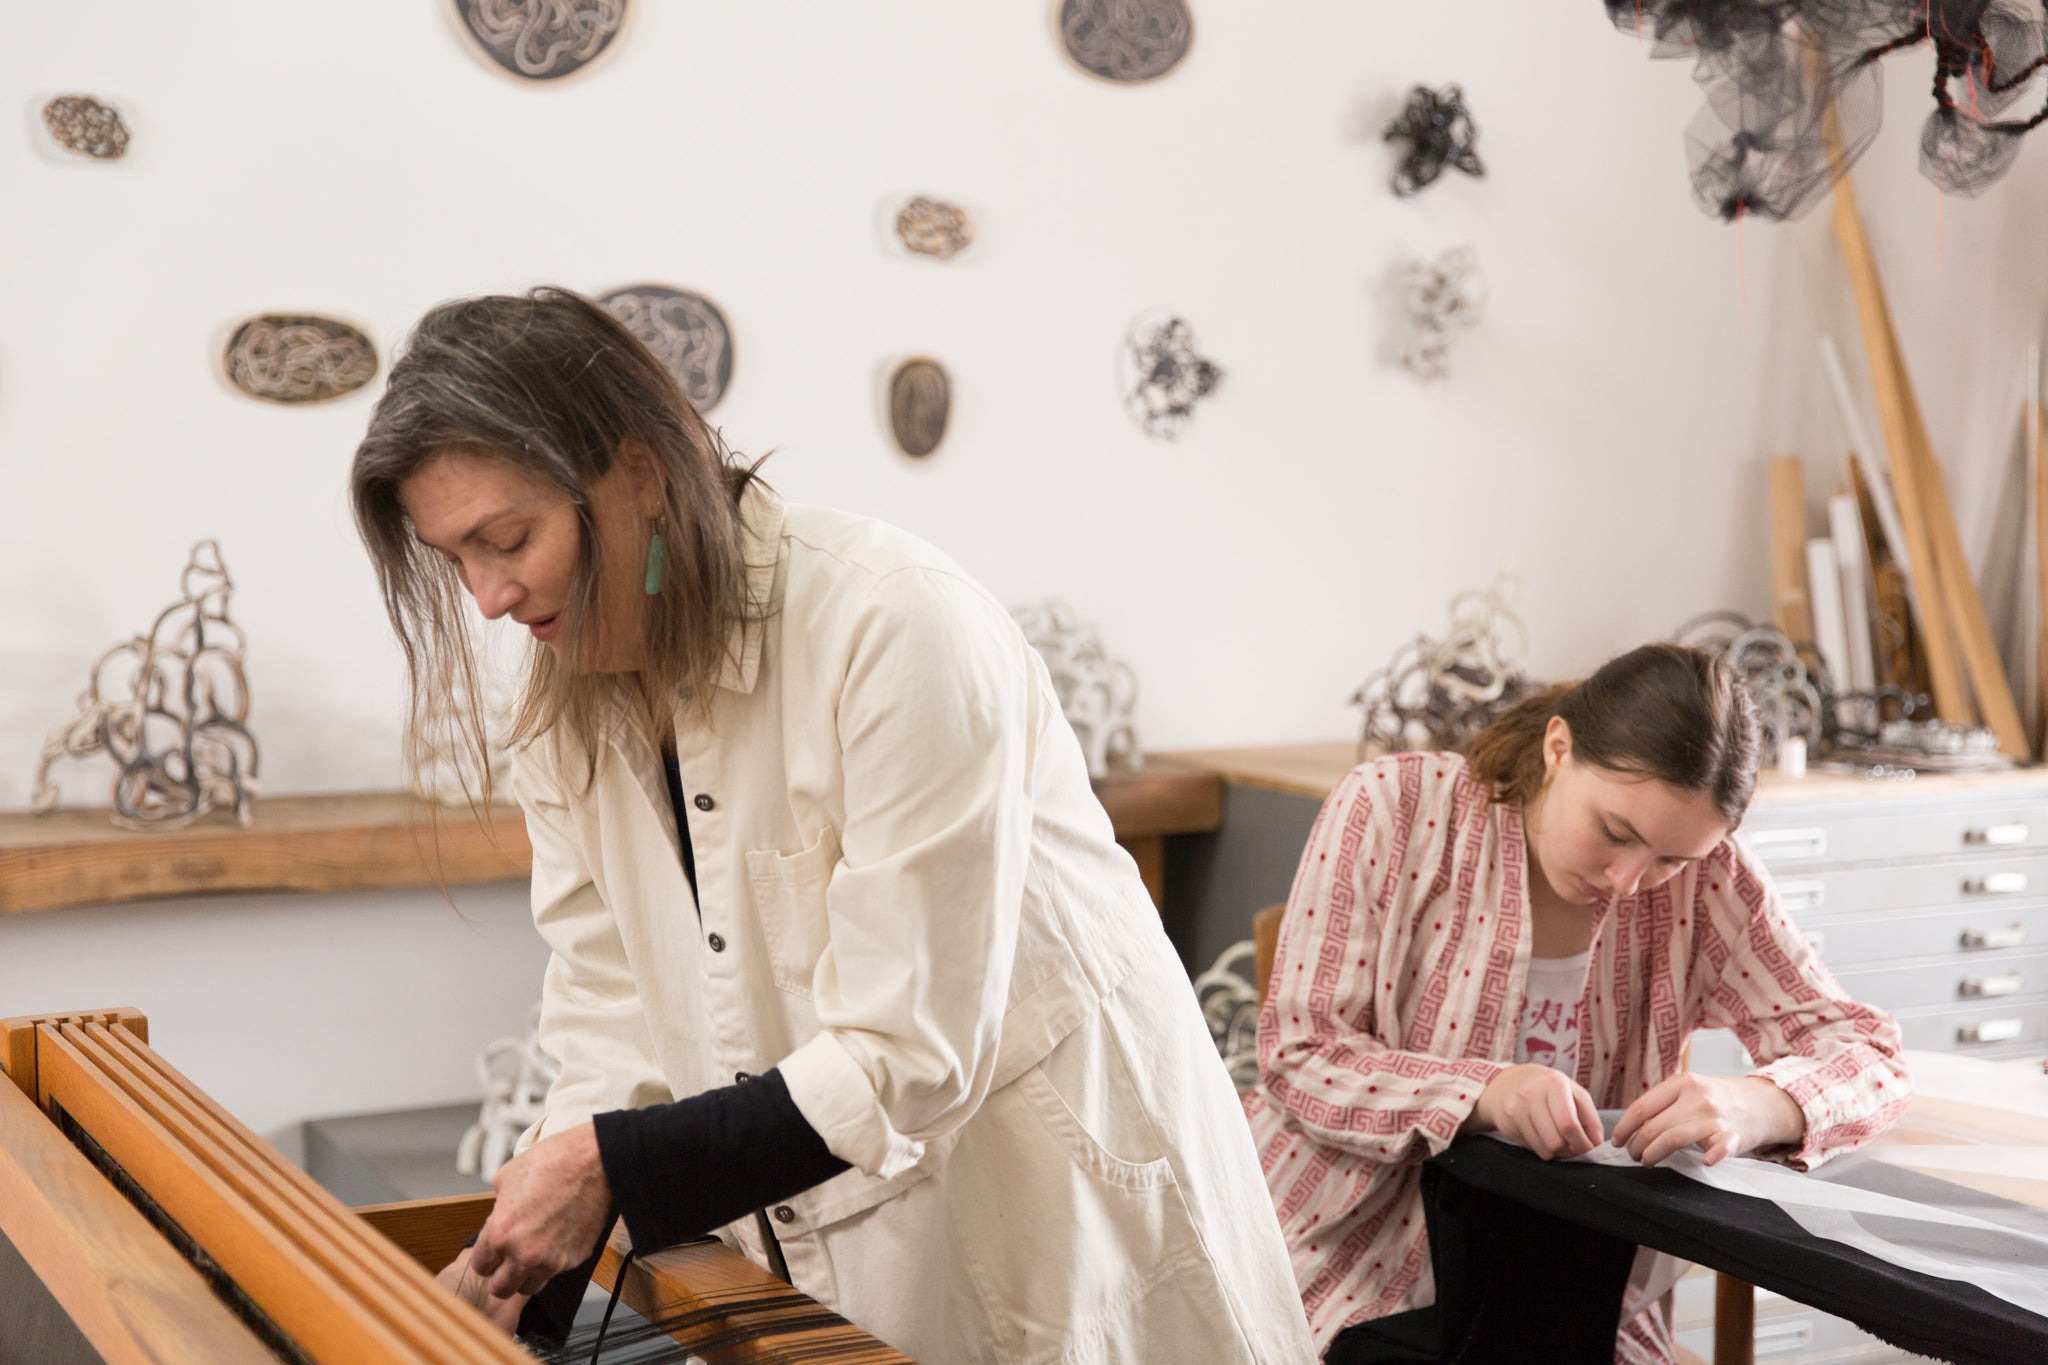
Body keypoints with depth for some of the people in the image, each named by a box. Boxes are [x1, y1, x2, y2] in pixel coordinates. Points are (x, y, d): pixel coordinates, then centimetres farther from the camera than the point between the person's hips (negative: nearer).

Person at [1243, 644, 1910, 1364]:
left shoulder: (1703, 875, -6)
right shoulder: (1391, 807, -12)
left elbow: (1868, 1052, -6)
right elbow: (1297, 1056, -12)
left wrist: (1752, 1107, -29)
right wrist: (1483, 1093, -31)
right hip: (1349, 1275, -2)